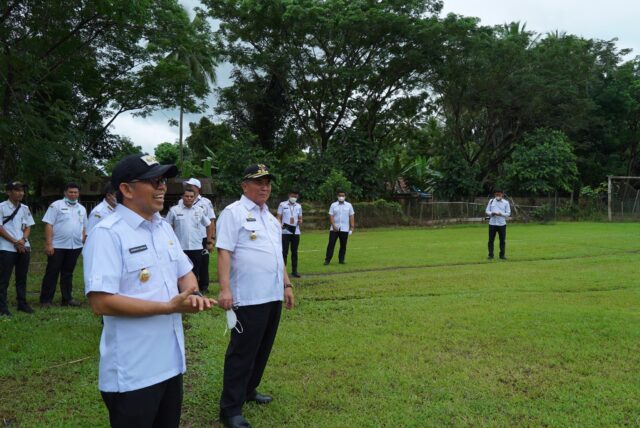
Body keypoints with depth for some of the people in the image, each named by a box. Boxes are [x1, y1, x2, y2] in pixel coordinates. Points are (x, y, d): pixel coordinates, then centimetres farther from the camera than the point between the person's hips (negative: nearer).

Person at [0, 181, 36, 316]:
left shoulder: (25, 208, 10)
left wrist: (23, 240, -6)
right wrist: (15, 242, -12)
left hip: (24, 248, 5)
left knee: (22, 277, 11)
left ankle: (22, 303, 20)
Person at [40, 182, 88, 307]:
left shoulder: (82, 209, 13)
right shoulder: (56, 205, -3)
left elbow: (84, 228, 16)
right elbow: (49, 225, -9)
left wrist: (84, 243, 10)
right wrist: (48, 244, -15)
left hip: (75, 246, 4)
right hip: (57, 246, -4)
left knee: (68, 273, 13)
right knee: (52, 273, 1)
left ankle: (67, 299, 19)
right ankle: (45, 300, 8)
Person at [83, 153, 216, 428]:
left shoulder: (164, 228, 8)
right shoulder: (107, 233, -17)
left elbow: (185, 273, 16)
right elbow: (101, 302, -24)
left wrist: (191, 295, -7)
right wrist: (168, 307, -23)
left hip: (170, 361, 8)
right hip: (132, 372, -8)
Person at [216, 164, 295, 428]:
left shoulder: (270, 217, 17)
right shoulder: (233, 212, -8)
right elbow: (224, 252, -16)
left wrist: (287, 285, 18)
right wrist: (224, 289, -24)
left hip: (273, 296, 8)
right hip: (249, 298, -8)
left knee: (262, 349, 17)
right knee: (242, 352, -1)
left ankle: (248, 390, 34)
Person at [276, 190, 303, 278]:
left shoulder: (299, 206, 13)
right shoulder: (282, 205, 2)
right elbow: (279, 217, 0)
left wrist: (300, 221, -7)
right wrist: (280, 225, -19)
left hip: (296, 232, 3)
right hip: (285, 232, -3)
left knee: (294, 252, 7)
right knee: (284, 252, -3)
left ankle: (294, 271, 13)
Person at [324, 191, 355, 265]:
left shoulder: (349, 205, 6)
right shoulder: (333, 205, 3)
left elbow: (351, 216, 6)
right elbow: (331, 216, -1)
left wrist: (352, 227, -1)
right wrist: (334, 226, -13)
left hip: (344, 229, 1)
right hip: (334, 228, -1)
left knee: (343, 245, 4)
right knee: (331, 244, -3)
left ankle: (341, 259, 14)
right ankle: (327, 259, 1)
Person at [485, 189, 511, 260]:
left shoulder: (506, 203, 2)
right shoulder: (491, 201, 6)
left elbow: (508, 214, 1)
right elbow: (487, 211, 7)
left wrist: (501, 214, -17)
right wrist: (492, 213, -14)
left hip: (502, 224, -1)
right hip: (492, 223, 1)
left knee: (502, 240, 4)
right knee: (491, 240, 2)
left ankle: (502, 255, 13)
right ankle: (490, 255, 9)